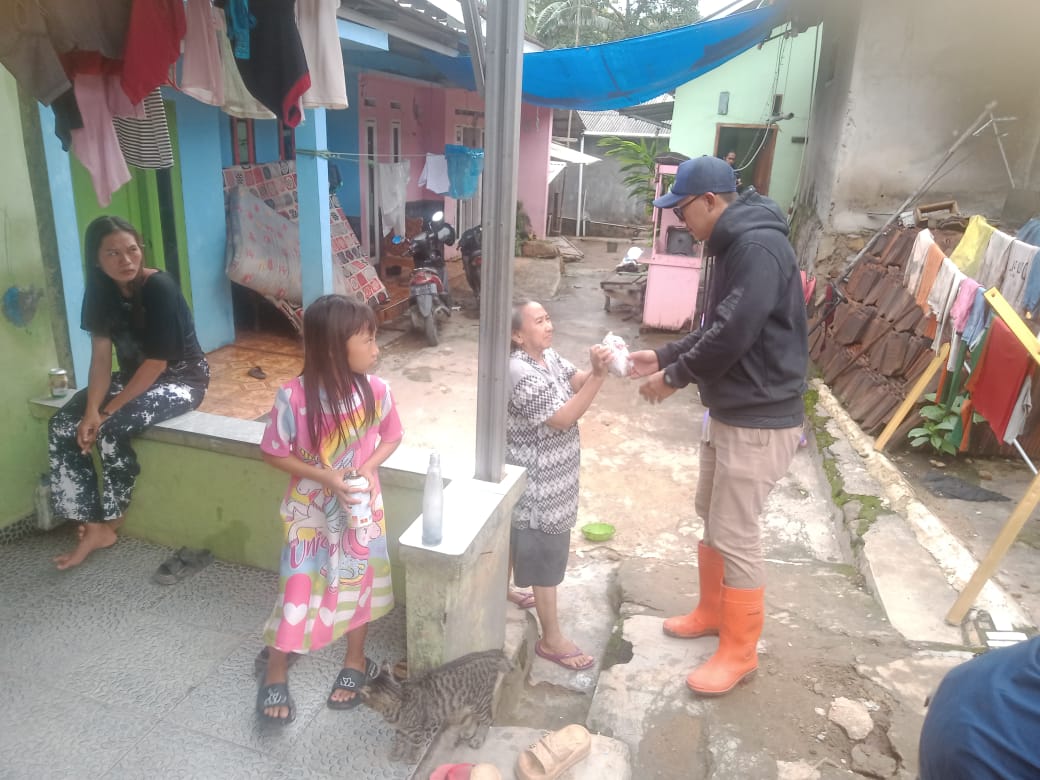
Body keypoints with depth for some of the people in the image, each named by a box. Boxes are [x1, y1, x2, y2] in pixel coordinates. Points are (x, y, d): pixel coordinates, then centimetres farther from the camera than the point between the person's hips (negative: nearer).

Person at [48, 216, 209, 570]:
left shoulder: (159, 287, -22)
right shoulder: (100, 289, -3)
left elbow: (156, 362, -23)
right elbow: (101, 356, -6)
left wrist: (107, 411, -22)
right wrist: (91, 408, -20)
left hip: (181, 379, -7)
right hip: (134, 375, 7)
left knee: (112, 429, -27)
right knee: (61, 427, -9)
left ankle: (110, 521, -3)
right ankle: (92, 526, -5)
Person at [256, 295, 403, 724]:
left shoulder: (376, 390, -14)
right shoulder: (294, 395, -22)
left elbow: (392, 437, 3)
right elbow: (273, 452, -11)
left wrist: (368, 467, -15)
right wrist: (323, 475, -21)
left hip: (361, 506, 3)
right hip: (310, 509, -2)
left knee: (359, 581, 16)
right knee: (298, 588, 7)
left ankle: (355, 663, 40)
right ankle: (275, 673, 32)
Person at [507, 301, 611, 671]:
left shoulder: (549, 357, 3)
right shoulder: (521, 373, -26)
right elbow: (563, 419, -29)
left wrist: (597, 368, -21)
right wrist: (599, 375, -32)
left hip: (548, 476, 9)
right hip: (536, 484, -9)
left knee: (519, 545, 27)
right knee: (545, 557, 2)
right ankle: (551, 640, 16)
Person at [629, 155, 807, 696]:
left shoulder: (758, 247, -21)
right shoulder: (735, 245, 12)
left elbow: (732, 335, -27)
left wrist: (675, 377, -14)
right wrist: (665, 357, 8)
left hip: (759, 421, -10)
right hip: (728, 412, 10)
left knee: (736, 535, 0)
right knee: (711, 519, 21)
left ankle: (739, 650, 18)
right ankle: (711, 612, 40)